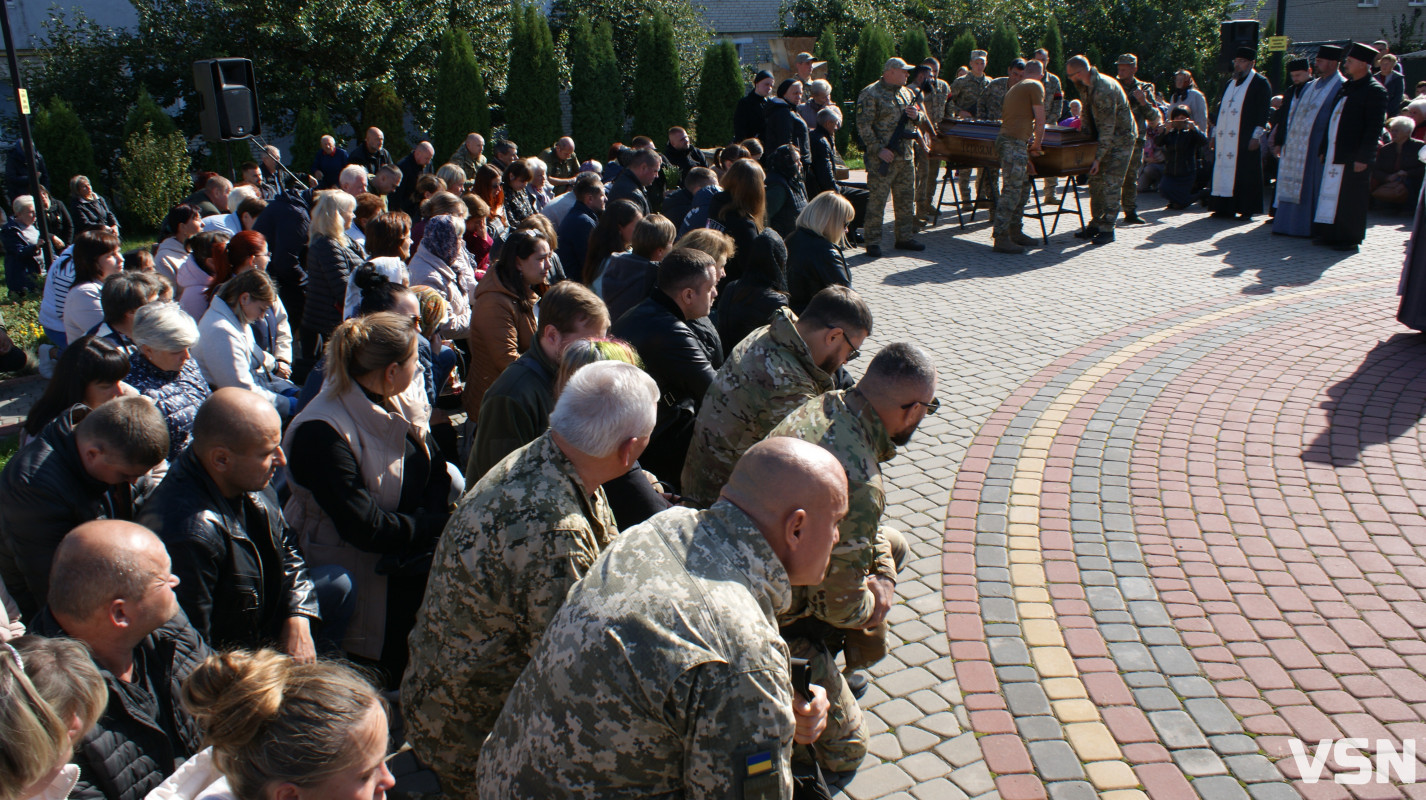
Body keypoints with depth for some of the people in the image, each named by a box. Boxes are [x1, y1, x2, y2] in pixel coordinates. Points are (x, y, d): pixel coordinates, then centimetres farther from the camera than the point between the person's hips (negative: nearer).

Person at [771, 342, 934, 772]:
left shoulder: (821, 406, -8)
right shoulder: (859, 485, -35)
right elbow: (842, 608, -23)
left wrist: (884, 573, 0)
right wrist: (872, 604, -1)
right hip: (771, 618, -9)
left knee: (894, 545, 21)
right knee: (844, 750, 2)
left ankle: (850, 660, 32)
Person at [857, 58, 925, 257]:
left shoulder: (906, 92, 16)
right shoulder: (871, 94, -8)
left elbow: (917, 121, 25)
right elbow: (863, 126, -14)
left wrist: (916, 115, 0)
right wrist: (879, 150, -20)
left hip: (906, 156, 8)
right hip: (883, 157, -8)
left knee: (906, 199, 12)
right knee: (877, 199, -6)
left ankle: (905, 238, 22)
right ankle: (873, 242, 0)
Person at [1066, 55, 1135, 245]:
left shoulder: (1103, 91, -28)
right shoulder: (1088, 86, 2)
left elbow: (1107, 129, -27)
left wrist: (1098, 158, -25)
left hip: (1120, 139, -9)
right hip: (1105, 138, 9)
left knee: (1111, 184, -10)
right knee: (1096, 181, 9)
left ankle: (1107, 229, -6)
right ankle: (1095, 224, 16)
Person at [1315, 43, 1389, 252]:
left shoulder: (1374, 90, -9)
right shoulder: (1346, 87, 14)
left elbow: (1374, 127, -14)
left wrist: (1363, 157, -18)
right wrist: (1325, 149, 15)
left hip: (1354, 156, -8)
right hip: (1335, 154, 8)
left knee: (1350, 199, -2)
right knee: (1332, 194, 10)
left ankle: (1350, 240, 6)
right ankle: (1332, 236, 17)